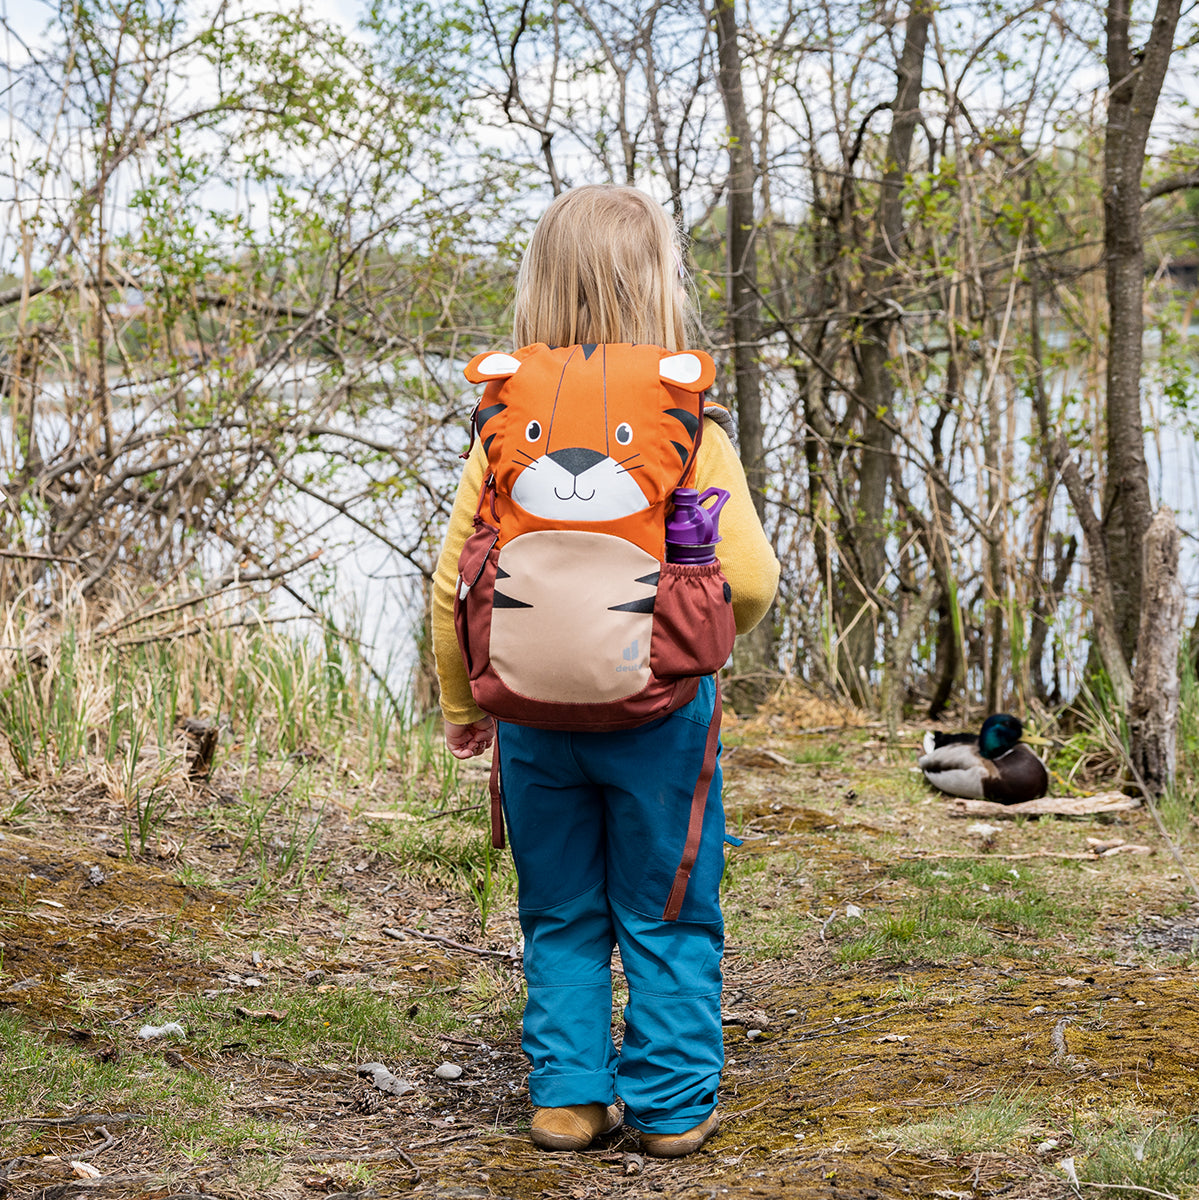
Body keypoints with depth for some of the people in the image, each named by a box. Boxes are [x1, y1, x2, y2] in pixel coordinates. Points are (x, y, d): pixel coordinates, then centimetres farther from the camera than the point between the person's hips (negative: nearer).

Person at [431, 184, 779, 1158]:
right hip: (658, 711, -2)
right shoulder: (693, 437, -10)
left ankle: (568, 1096, 20)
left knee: (560, 919, 15)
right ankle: (672, 1104, 16)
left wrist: (461, 702, 11)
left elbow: (453, 582, -1)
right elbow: (748, 577, -14)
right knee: (666, 919, 10)